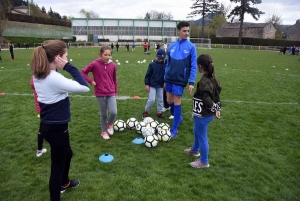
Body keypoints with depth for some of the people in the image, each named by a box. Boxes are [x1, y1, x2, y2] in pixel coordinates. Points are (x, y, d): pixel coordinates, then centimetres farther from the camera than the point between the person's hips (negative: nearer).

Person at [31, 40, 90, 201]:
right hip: (56, 128, -10)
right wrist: (68, 66, -22)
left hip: (48, 125, 10)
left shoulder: (39, 75, 0)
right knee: (57, 165, 8)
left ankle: (64, 183, 54)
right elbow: (85, 87, -26)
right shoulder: (54, 78, -28)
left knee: (67, 154, 30)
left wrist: (64, 68, -5)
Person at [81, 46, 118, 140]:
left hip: (111, 93, 2)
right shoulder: (95, 64, -11)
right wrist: (91, 81, -9)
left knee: (113, 112, -13)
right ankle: (104, 131, 32)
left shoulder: (113, 65, -2)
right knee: (103, 114, 9)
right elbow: (83, 72, -1)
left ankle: (110, 124, 21)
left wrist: (115, 91, 14)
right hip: (100, 94, -1)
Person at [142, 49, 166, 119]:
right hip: (152, 85, -4)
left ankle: (159, 112, 25)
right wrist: (147, 84, -9)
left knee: (160, 100, 11)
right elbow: (148, 75, -5)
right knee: (152, 99, -8)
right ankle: (146, 111, 12)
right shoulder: (152, 64, -8)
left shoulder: (165, 65, 0)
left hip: (160, 86, 4)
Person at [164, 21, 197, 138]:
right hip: (169, 79, 5)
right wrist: (165, 79, 12)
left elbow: (193, 66, -7)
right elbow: (168, 64, 11)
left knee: (177, 102, -1)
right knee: (169, 100, 12)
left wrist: (191, 82, -13)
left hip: (180, 80, -5)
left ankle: (174, 129, 12)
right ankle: (179, 118, 38)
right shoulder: (171, 46, 5)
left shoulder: (191, 47, -6)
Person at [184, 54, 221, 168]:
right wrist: (217, 108, 9)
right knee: (197, 132, 29)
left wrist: (215, 109, -14)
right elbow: (217, 94, 8)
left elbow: (207, 101, -30)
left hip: (203, 115, -10)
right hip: (207, 113, 10)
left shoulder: (204, 82, -27)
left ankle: (204, 161, 25)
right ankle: (195, 150, 52)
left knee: (202, 136, 7)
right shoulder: (212, 78, 3)